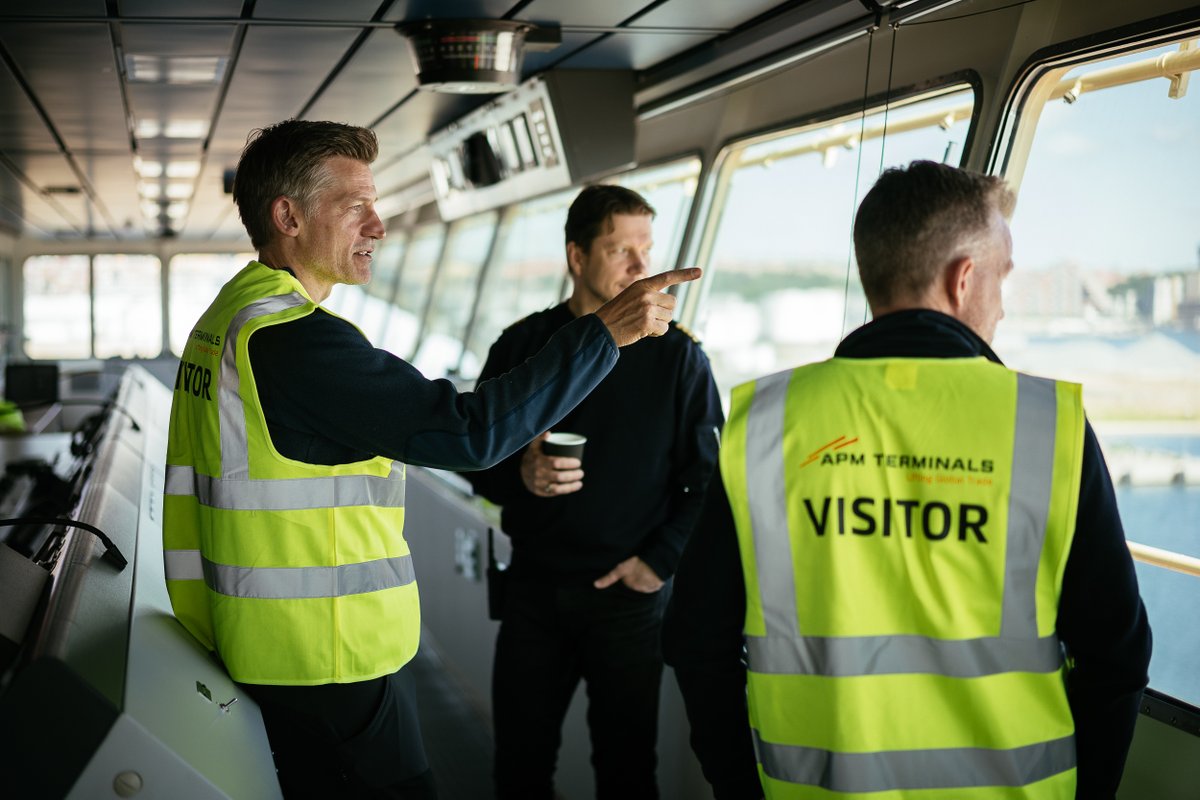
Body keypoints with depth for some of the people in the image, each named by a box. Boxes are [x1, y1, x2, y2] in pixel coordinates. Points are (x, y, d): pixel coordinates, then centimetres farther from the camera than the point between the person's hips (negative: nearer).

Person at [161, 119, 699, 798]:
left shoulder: (225, 321, 12)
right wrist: (607, 330, -22)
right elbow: (468, 432, -26)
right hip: (325, 669, -10)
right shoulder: (295, 339, -21)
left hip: (266, 655, 10)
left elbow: (187, 491, 16)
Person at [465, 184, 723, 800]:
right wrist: (521, 476, -14)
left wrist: (660, 558, -10)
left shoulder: (676, 355, -4)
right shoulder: (523, 345, 2)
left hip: (629, 594, -2)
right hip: (533, 588, 2)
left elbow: (709, 477, -3)